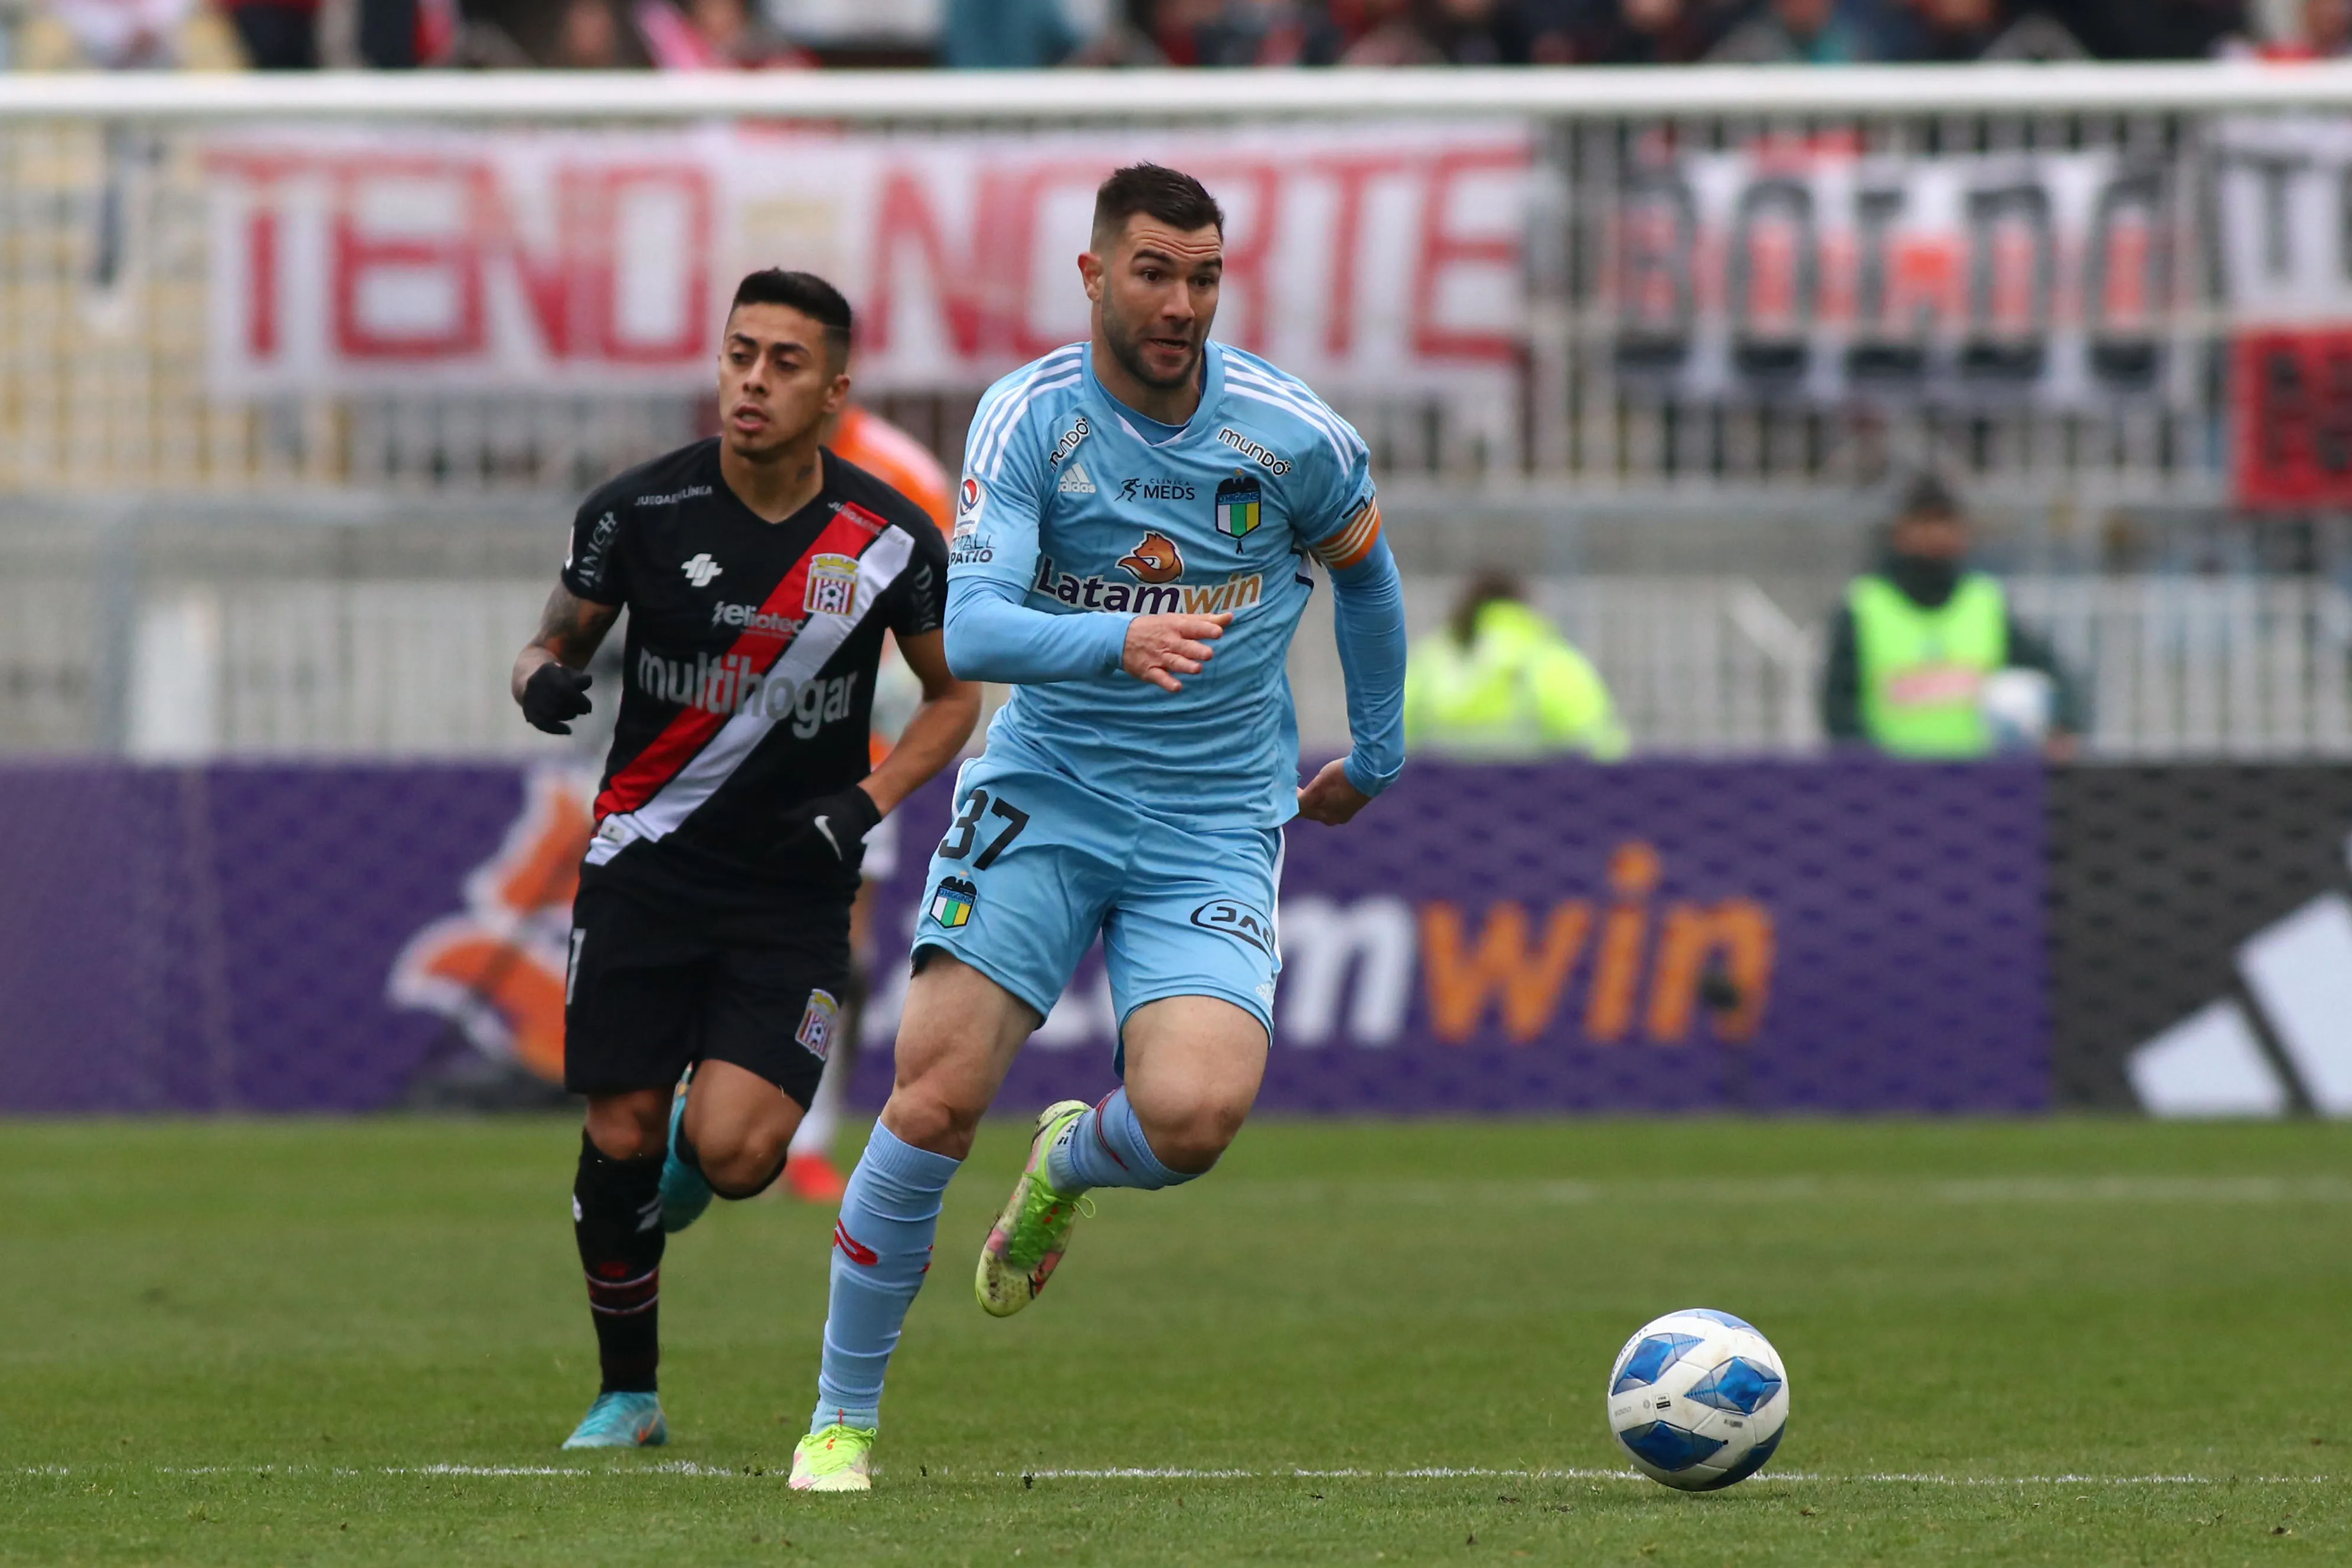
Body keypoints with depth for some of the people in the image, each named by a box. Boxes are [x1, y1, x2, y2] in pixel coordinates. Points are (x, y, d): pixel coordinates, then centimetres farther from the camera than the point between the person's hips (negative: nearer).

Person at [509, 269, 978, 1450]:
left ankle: (691, 1150, 23)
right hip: (647, 863, 1)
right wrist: (544, 680, -18)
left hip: (795, 893, -1)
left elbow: (952, 697, 9)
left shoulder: (890, 540, -6)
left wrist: (869, 800, -8)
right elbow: (557, 642, 6)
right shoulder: (640, 510, -7)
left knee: (736, 1153, -16)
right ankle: (627, 1393, 18)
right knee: (619, 1140, -3)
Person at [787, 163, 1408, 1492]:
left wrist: (1376, 755, 23)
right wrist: (1121, 638, -40)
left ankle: (1071, 1164, 17)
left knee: (1193, 1118, -22)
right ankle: (844, 1418, 2)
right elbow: (971, 632, -22)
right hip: (1045, 794, -1)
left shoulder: (1293, 436, -7)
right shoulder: (1031, 418, -11)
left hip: (1217, 828, 1)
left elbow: (1365, 569, 16)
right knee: (937, 1094, -15)